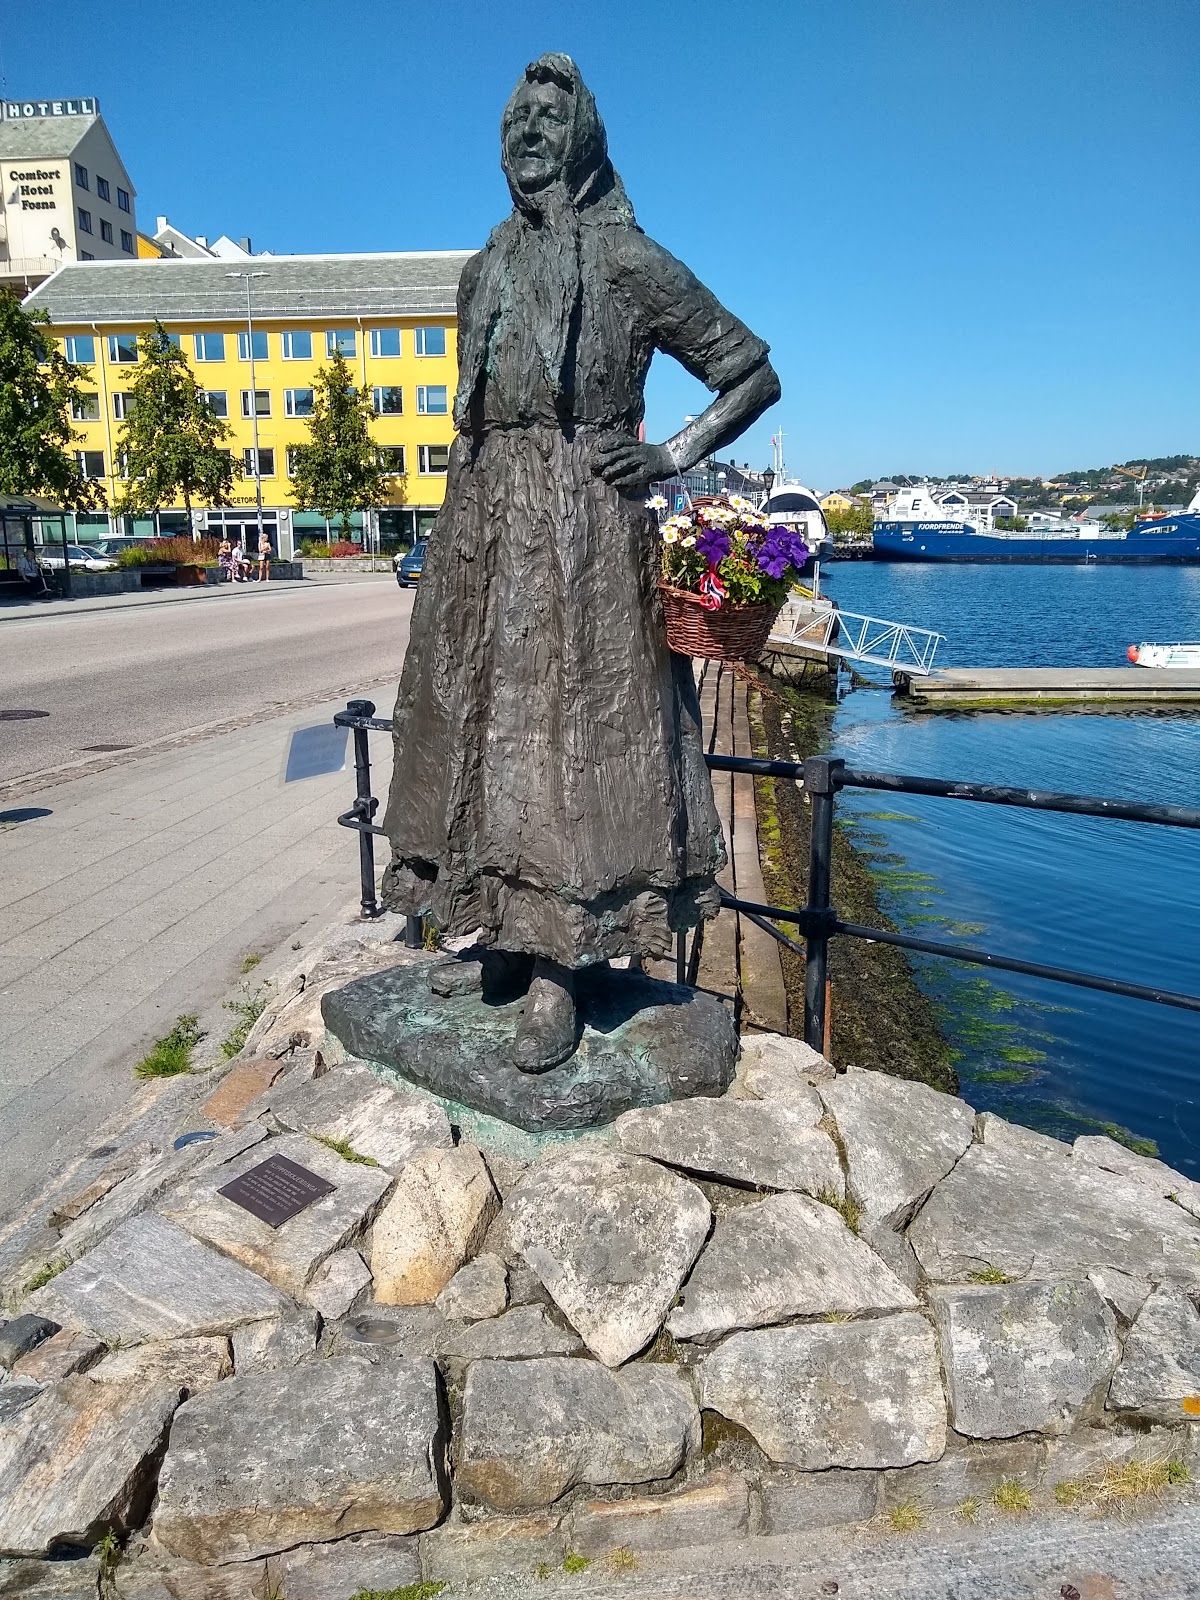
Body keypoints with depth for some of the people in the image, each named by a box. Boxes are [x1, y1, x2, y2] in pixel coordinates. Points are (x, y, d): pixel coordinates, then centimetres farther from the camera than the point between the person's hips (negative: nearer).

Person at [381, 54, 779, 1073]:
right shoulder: (487, 268, 20)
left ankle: (560, 971, -3)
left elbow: (754, 374, 5)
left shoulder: (629, 261, 3)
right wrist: (464, 512, 18)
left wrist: (674, 458, -6)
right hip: (484, 520, 7)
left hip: (583, 525, -6)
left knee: (572, 728, -8)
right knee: (482, 719, 5)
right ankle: (503, 937, 17)